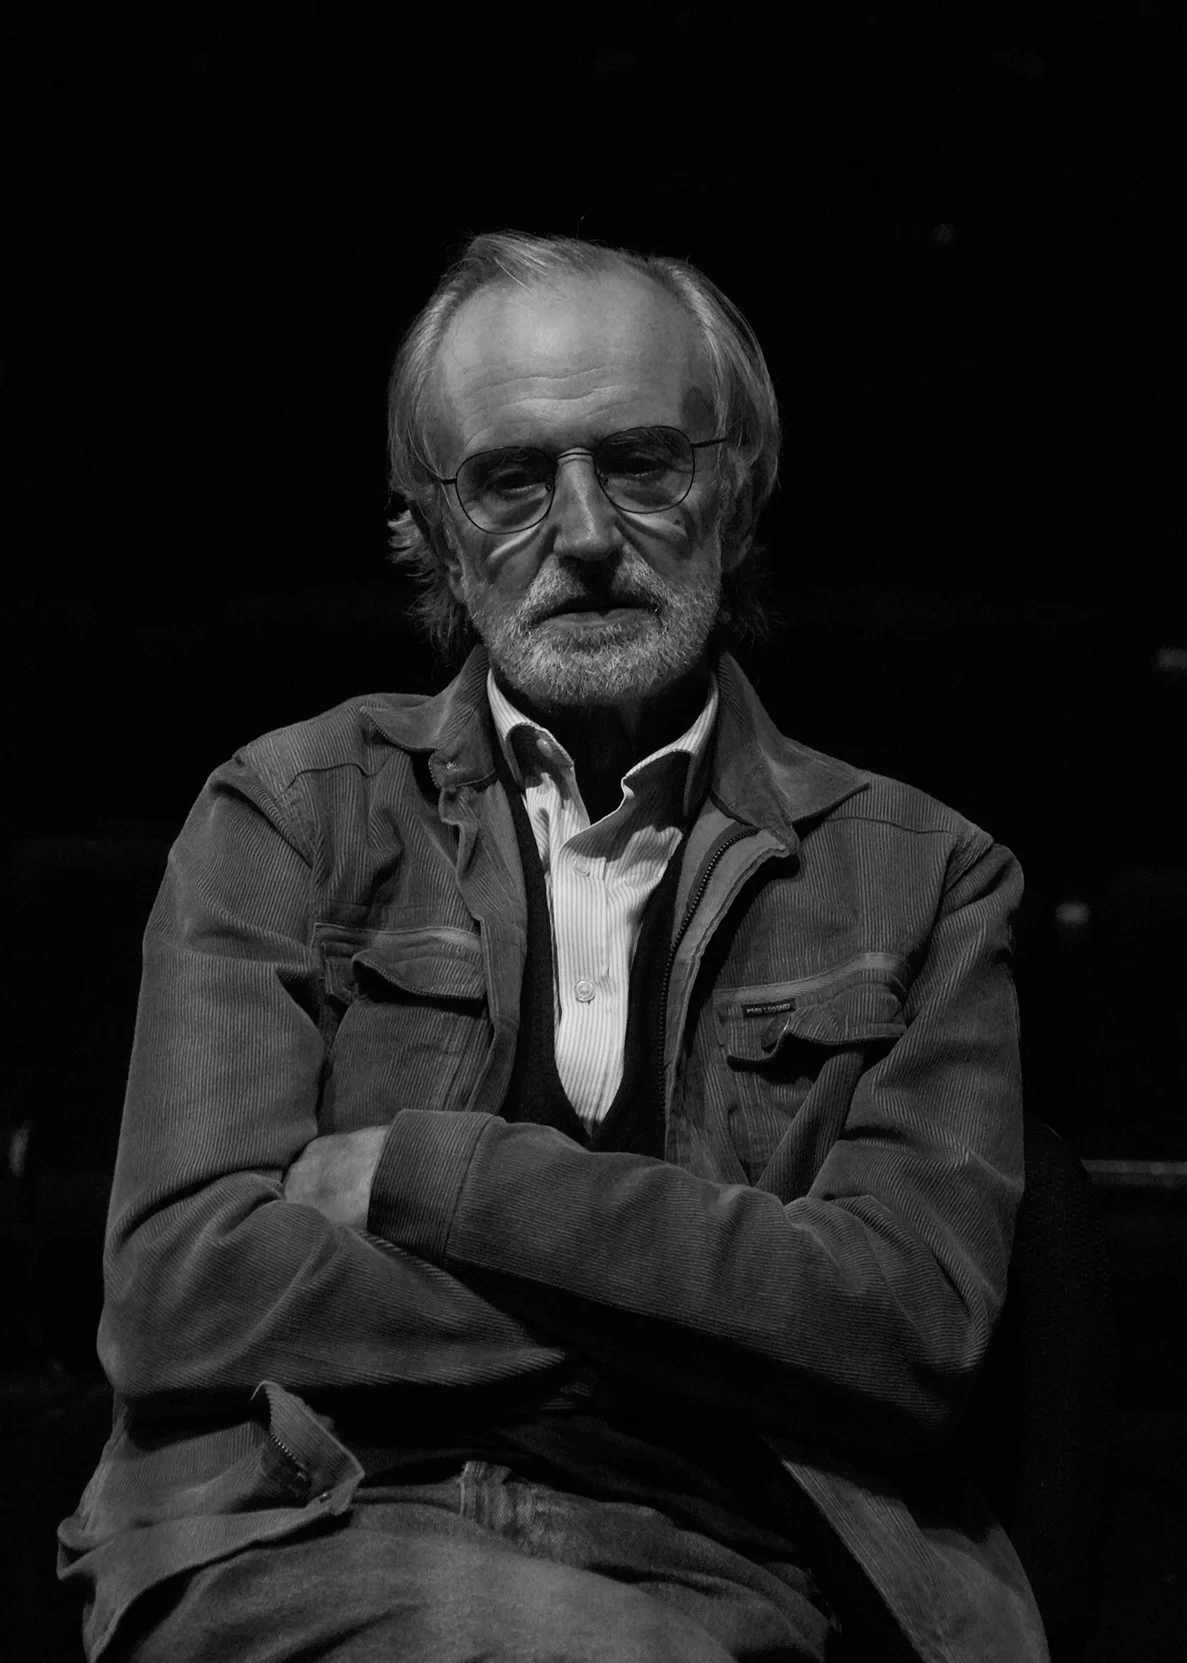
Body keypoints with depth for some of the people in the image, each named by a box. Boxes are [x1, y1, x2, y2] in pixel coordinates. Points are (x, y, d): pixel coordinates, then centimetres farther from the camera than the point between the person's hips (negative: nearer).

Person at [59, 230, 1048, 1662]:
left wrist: (420, 1172, -7)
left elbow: (917, 1320, -3)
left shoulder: (921, 879, 13)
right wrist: (709, 1318, -5)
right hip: (307, 1546, -1)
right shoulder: (283, 816, 12)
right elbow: (182, 1291, -1)